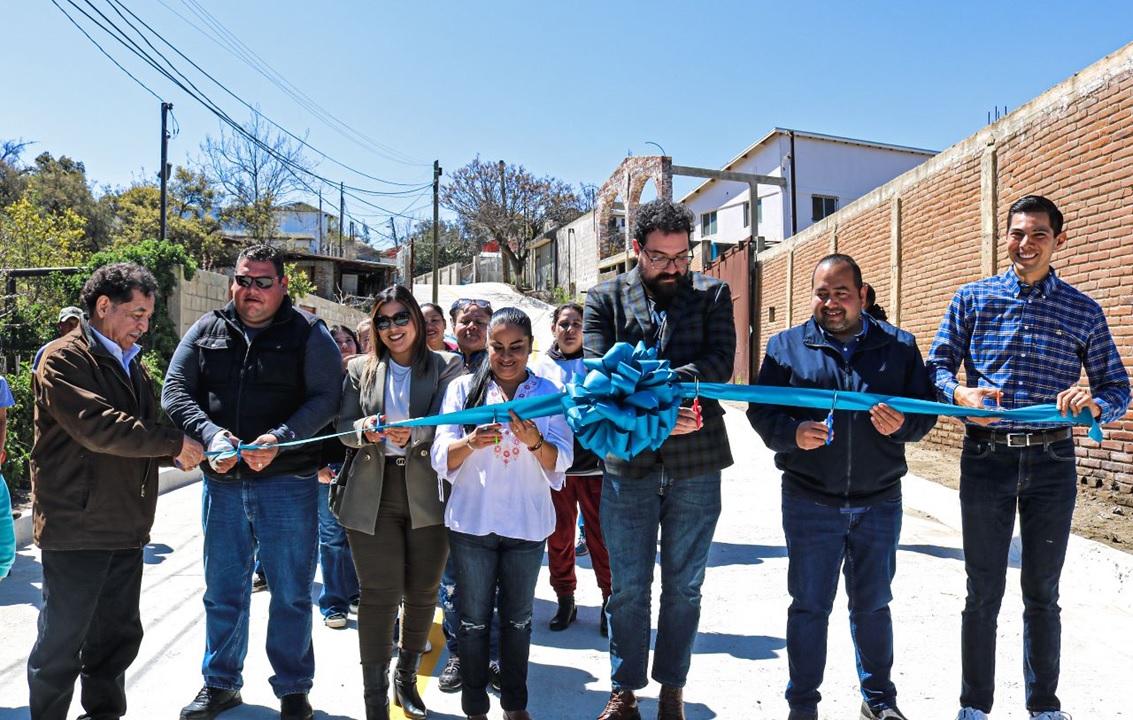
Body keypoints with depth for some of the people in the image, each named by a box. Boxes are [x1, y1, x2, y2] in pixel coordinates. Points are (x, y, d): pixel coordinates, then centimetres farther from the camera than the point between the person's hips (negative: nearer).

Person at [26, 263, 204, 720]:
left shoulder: (132, 364, 18)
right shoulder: (64, 359, -9)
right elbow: (97, 426, -23)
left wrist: (177, 454, 2)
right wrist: (173, 443, -19)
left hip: (125, 527, 8)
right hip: (77, 525, -8)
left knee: (118, 634, 16)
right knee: (62, 639, 2)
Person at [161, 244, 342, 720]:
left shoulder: (308, 333, -1)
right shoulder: (207, 331, 8)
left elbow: (326, 396, -9)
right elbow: (175, 391, 2)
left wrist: (279, 439, -22)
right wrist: (210, 434, -15)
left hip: (287, 481, -3)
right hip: (222, 481, 3)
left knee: (291, 593, 6)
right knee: (222, 590, 15)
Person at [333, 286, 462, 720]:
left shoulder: (445, 367, 3)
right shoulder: (360, 369, 10)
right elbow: (343, 426, 6)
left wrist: (413, 433, -29)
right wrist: (365, 429, -17)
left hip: (428, 493, 0)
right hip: (373, 495, 0)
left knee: (423, 593, 10)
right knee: (379, 595, -2)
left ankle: (406, 679, 32)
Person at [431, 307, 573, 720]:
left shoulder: (548, 393, 1)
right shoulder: (463, 388, 0)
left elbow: (561, 461, -7)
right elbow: (441, 458, -6)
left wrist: (534, 441, -28)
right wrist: (471, 442, -27)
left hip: (527, 523, 1)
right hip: (471, 521, -1)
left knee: (518, 620, 14)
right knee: (474, 620, 8)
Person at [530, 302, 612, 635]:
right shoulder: (540, 367, 8)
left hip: (595, 463, -2)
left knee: (602, 536, 2)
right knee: (559, 536, 11)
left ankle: (610, 602, 16)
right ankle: (565, 601, 27)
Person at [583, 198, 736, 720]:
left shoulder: (712, 294, 5)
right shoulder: (605, 299, 2)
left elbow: (720, 361, -10)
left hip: (696, 466, 1)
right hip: (627, 466, 0)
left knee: (683, 587, 13)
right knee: (627, 588, 10)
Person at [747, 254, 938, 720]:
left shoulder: (898, 346, 5)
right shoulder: (787, 345, 2)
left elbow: (926, 410, 6)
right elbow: (760, 411, -1)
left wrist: (901, 425, -16)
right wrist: (792, 433, -21)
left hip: (879, 502, 2)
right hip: (809, 502, -1)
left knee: (873, 605, 16)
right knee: (809, 606, 7)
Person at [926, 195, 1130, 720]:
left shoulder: (1084, 311, 5)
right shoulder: (971, 298, 4)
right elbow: (936, 367, 0)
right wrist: (962, 393, -21)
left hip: (1051, 462, 1)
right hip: (986, 457, -1)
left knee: (1042, 592, 12)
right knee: (983, 591, 7)